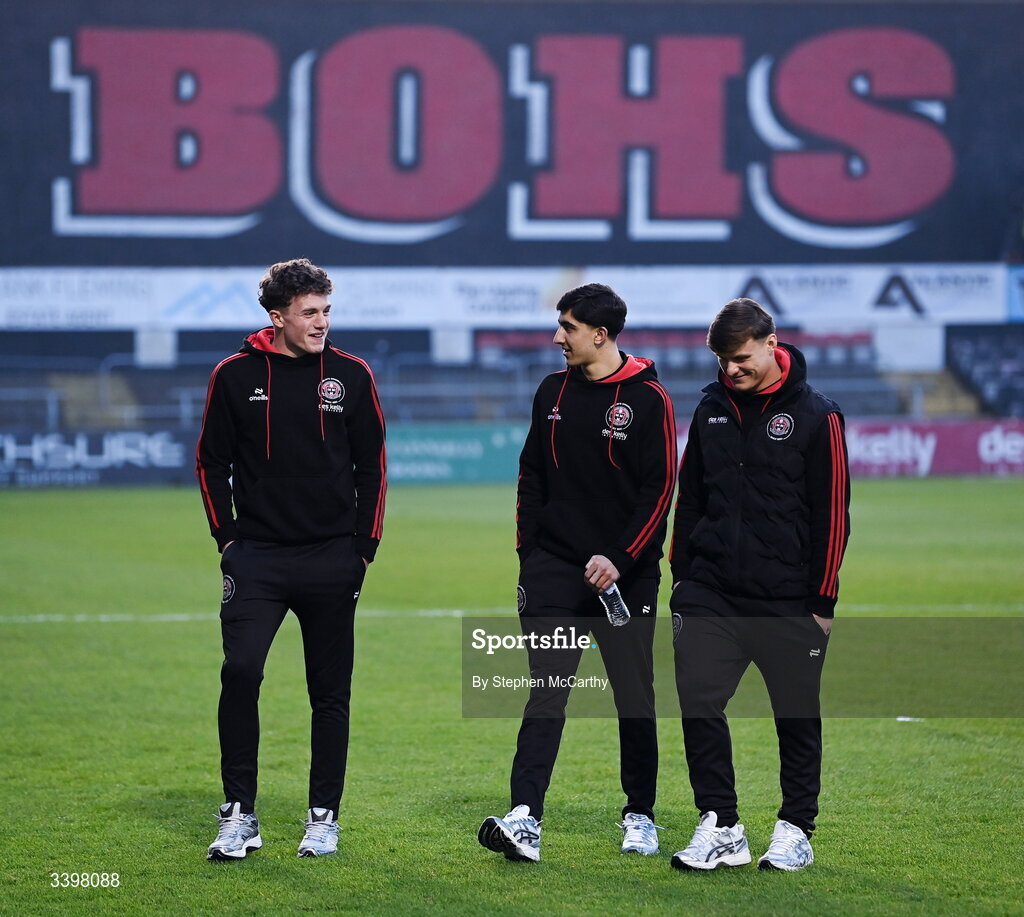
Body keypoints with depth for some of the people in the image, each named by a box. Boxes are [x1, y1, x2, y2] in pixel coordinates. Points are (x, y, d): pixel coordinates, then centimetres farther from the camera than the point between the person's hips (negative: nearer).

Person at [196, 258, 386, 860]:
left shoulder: (351, 375, 3)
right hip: (257, 556, -1)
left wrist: (364, 547, 2)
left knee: (331, 691, 5)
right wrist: (228, 538, 1)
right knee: (241, 671, -15)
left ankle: (324, 817, 15)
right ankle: (240, 815, -7)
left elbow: (371, 465, 9)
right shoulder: (237, 375, 1)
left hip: (332, 559, 1)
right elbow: (212, 461, 9)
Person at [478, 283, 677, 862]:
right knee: (547, 695, -7)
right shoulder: (554, 392, 10)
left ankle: (640, 817, 20)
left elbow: (659, 489, -9)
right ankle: (525, 820, -15)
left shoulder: (647, 398, -5)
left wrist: (621, 559, -16)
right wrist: (529, 557, 9)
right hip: (554, 573, 3)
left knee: (635, 700, 6)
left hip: (627, 575, -3)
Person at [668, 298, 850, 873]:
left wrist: (822, 598, -6)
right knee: (698, 704, -5)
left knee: (798, 717, 5)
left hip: (789, 603, -4)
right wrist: (682, 575, 13)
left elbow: (832, 513, -4)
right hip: (710, 597, 4)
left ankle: (796, 830, 17)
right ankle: (721, 827, 2)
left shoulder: (816, 416, -4)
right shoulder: (713, 410, 9)